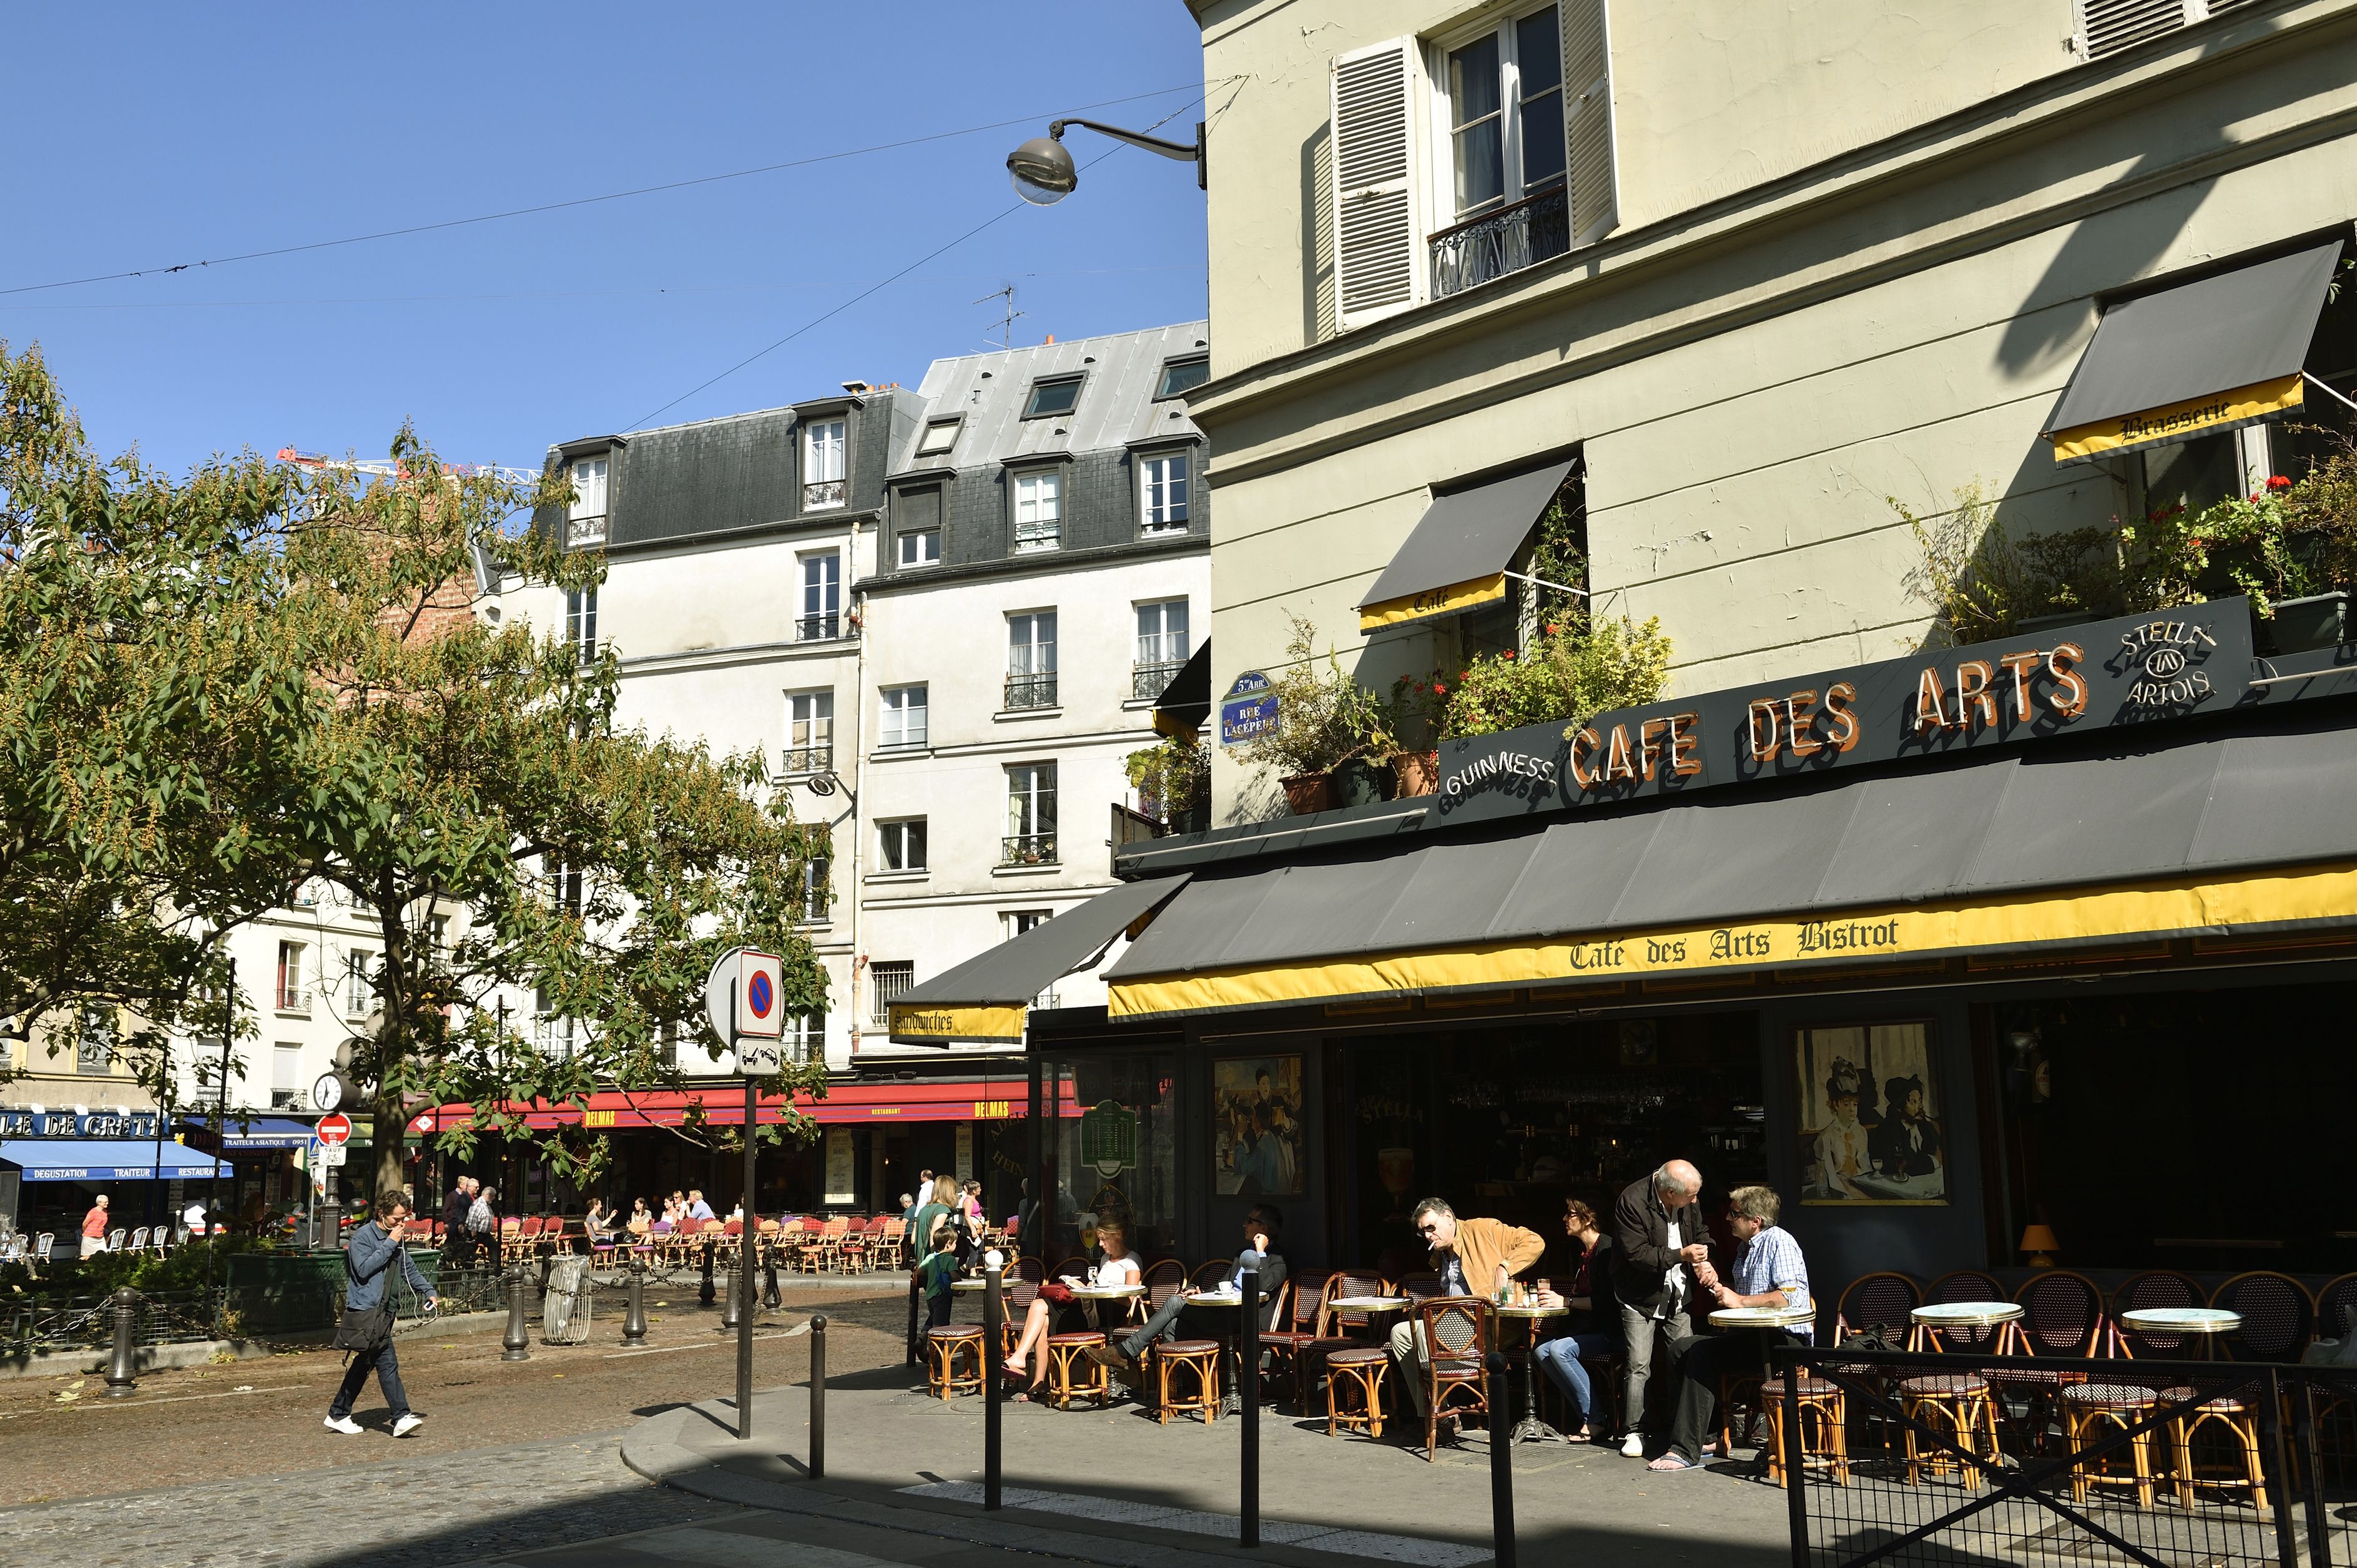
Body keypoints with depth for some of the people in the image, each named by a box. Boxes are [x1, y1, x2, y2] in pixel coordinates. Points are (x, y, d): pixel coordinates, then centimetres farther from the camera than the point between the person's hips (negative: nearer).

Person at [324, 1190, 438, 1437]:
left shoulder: (397, 1239, 16)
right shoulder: (363, 1236, -8)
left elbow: (409, 1270, 25)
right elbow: (364, 1268, -20)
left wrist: (428, 1292, 13)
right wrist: (390, 1244, -18)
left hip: (383, 1310, 9)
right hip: (365, 1309, -9)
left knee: (364, 1364, 14)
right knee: (388, 1363, -13)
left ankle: (338, 1415, 24)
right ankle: (402, 1417, -14)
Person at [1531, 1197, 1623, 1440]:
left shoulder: (1606, 1248, -14)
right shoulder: (1584, 1252, 15)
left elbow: (1607, 1300, -20)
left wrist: (1565, 1301, -18)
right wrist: (1555, 1299, 5)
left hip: (1610, 1331, -9)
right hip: (1590, 1327, 9)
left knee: (1560, 1349, -26)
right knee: (1543, 1351, -12)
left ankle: (1594, 1418, -16)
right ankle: (1585, 1414, -11)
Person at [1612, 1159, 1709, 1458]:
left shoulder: (1687, 1202, -3)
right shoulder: (1632, 1201, -22)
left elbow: (1699, 1234, 14)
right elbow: (1637, 1254, -23)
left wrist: (1703, 1263, -6)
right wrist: (1681, 1255, -26)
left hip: (1677, 1298, 6)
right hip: (1641, 1299, -6)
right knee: (1638, 1367, -6)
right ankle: (1634, 1432, 4)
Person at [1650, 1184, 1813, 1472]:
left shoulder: (1778, 1242, -10)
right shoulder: (1745, 1247, 20)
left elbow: (1793, 1295, -23)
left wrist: (1741, 1301, -19)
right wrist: (1718, 1285, 14)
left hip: (1786, 1338, -10)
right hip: (1754, 1335, 10)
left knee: (1703, 1353, -25)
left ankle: (1686, 1450, -22)